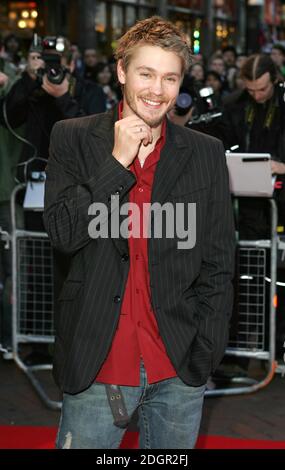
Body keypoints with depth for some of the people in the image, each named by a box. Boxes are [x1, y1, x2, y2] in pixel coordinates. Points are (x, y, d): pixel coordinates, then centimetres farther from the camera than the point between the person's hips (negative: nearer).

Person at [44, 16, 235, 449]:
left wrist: (207, 352, -2)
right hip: (96, 365, -1)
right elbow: (63, 234, -8)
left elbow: (218, 263, 5)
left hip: (179, 368, 1)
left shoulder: (206, 153, 4)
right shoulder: (73, 138, 1)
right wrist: (117, 162, -13)